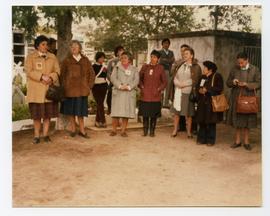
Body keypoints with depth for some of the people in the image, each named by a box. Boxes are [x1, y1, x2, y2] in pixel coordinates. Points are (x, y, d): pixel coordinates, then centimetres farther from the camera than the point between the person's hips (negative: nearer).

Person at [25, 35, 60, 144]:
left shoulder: (52, 57, 13)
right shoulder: (30, 57, 5)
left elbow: (57, 71, 6)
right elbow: (29, 71, -7)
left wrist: (51, 77, -14)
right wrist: (42, 76, -19)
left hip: (49, 89, 2)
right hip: (36, 91, -2)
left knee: (48, 113, 3)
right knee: (36, 114, 0)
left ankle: (46, 134, 12)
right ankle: (36, 135, 9)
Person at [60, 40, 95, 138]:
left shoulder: (85, 60, 7)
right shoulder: (67, 60, 4)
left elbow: (91, 74, 10)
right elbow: (62, 75, 4)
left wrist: (89, 86, 3)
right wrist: (64, 86, -5)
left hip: (82, 90, 1)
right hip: (70, 89, 0)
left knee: (81, 110, 4)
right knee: (70, 109, 5)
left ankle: (82, 130, 11)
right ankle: (73, 129, 15)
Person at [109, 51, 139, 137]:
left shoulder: (134, 69, 12)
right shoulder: (117, 68, 12)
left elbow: (136, 80, 0)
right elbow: (113, 78, -1)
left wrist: (129, 87, -15)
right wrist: (120, 86, -15)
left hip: (129, 93, 1)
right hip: (118, 93, 0)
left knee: (126, 113, 0)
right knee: (116, 112, -3)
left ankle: (123, 131, 7)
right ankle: (114, 130, 6)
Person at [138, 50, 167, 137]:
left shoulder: (160, 68, 1)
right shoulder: (145, 67, 5)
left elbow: (164, 82, 7)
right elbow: (140, 79, 15)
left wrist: (159, 89, -5)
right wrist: (142, 87, 2)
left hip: (155, 96, -1)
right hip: (145, 95, 1)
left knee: (154, 115, 4)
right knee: (145, 114, 4)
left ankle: (152, 131, 16)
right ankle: (145, 130, 17)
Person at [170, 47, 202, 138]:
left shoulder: (196, 67, -1)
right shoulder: (179, 65, 13)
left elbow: (195, 80, -8)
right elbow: (174, 76, 9)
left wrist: (184, 84, -12)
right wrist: (178, 83, -10)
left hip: (187, 92, -4)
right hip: (177, 91, 4)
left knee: (188, 113, 1)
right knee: (176, 111, 6)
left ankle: (189, 132, 12)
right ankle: (175, 130, 15)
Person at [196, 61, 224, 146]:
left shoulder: (217, 76, -6)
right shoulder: (202, 77, 14)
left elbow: (219, 88, -15)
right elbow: (198, 87, 18)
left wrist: (207, 89, -15)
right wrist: (200, 90, -5)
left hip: (212, 103, -6)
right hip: (202, 103, 6)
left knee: (211, 122, 1)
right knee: (202, 121, 6)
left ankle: (210, 140, 10)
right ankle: (201, 139, 16)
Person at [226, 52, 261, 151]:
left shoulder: (255, 70, -3)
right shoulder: (234, 69, 4)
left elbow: (258, 84, -5)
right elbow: (228, 83, 9)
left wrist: (247, 84, -19)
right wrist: (233, 82, -13)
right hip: (236, 98, 2)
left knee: (247, 121, 5)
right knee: (237, 120, 9)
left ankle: (246, 142, 18)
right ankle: (237, 141, 20)